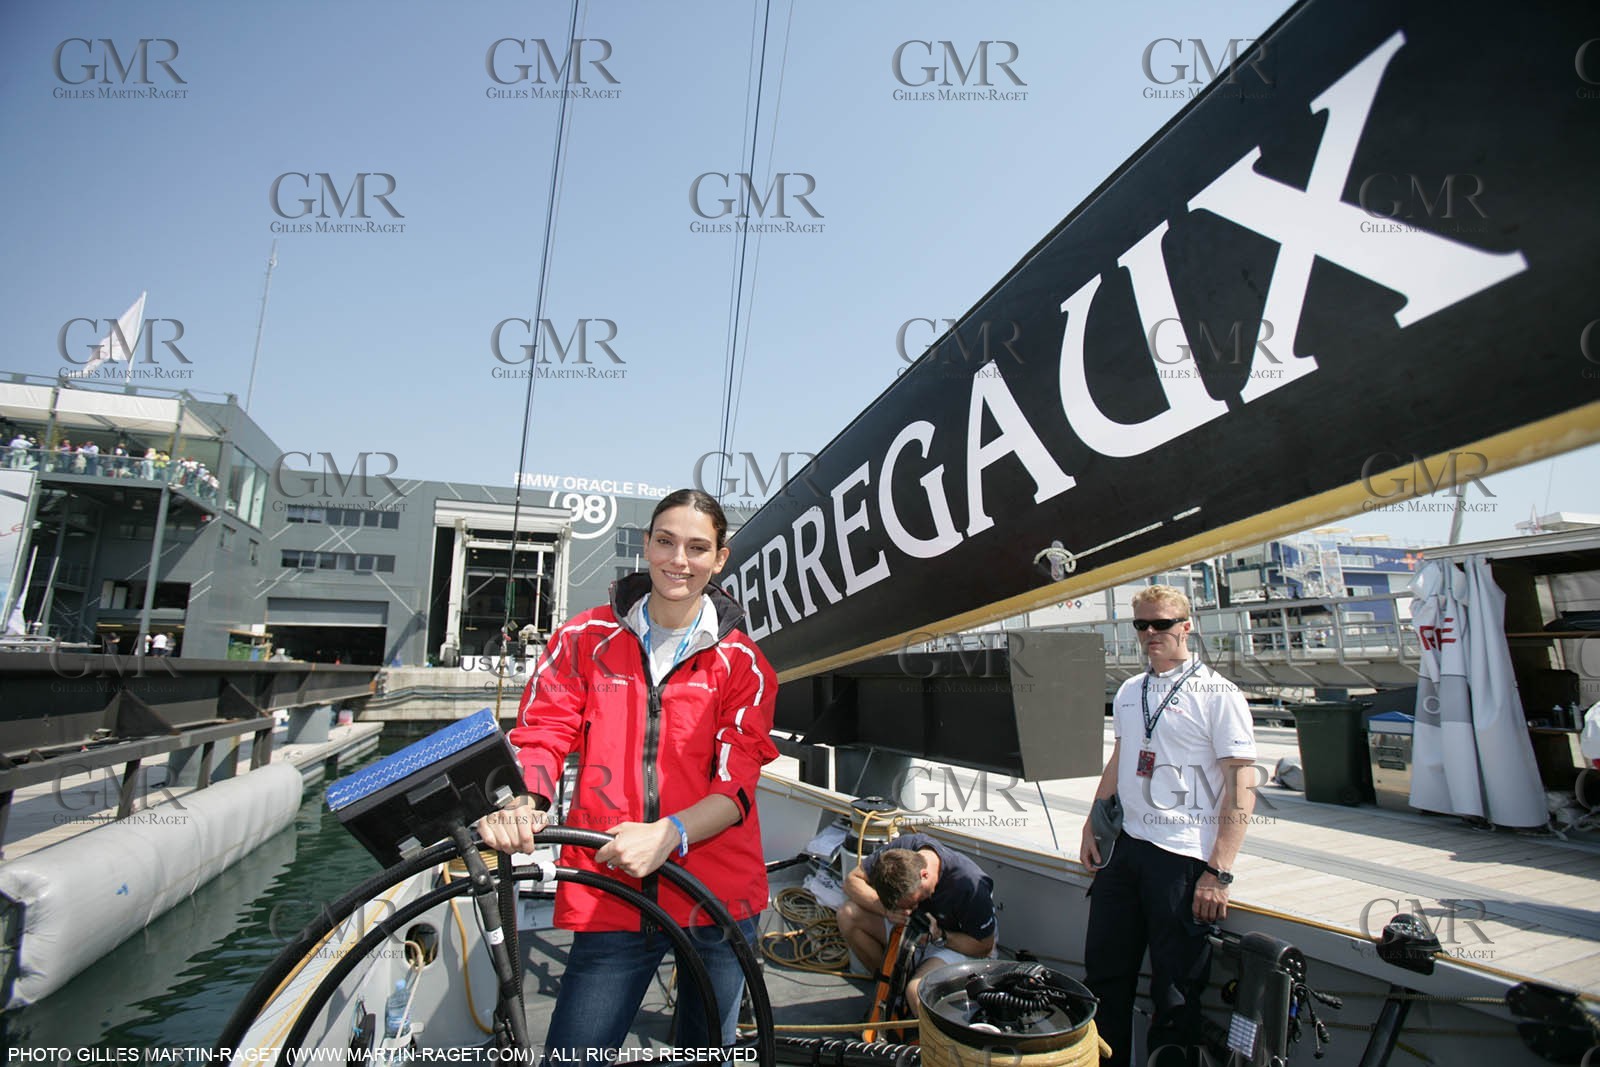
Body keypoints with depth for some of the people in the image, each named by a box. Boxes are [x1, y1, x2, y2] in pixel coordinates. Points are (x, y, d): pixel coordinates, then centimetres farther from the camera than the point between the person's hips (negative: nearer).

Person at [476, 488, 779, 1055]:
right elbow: (541, 734, -1)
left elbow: (736, 784, -8)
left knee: (707, 1052, 18)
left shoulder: (741, 662, -2)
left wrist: (667, 835, -24)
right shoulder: (587, 637, 2)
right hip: (611, 896, 0)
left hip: (716, 896, 1)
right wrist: (522, 802, -22)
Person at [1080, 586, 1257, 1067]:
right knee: (1104, 971, 15)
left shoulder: (1218, 694, -8)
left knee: (1175, 988, 5)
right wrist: (1092, 829, 17)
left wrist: (1218, 872, -16)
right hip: (1124, 845, 6)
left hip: (1184, 856, -6)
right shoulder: (1129, 691, 11)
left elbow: (1241, 788, -12)